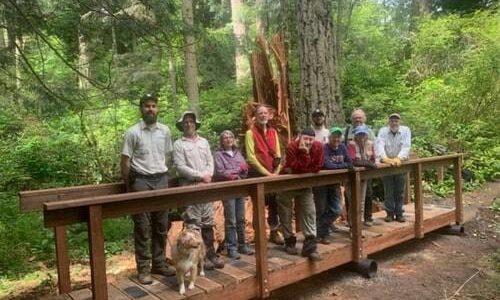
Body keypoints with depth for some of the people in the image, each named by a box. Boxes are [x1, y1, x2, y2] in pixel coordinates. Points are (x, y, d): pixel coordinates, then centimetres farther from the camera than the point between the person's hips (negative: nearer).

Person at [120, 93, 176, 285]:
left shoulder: (165, 131, 5)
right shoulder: (133, 132, -6)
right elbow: (125, 161, -3)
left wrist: (161, 174, 11)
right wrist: (129, 187, 0)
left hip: (161, 180, 4)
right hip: (141, 181, -4)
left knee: (161, 226, 10)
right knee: (142, 227, 2)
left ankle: (159, 263, 23)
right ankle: (143, 269, 12)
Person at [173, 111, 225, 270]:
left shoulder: (204, 142, 14)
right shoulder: (178, 144, -1)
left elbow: (210, 161, 10)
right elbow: (180, 167, -10)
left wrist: (207, 176, -8)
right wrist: (200, 176, -13)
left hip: (205, 185, 4)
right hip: (189, 186, -4)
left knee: (208, 221, 7)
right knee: (194, 223, -2)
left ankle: (211, 253, 15)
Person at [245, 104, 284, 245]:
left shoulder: (273, 132, 9)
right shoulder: (250, 133, -7)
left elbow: (278, 154, 9)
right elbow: (251, 158, -13)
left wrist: (276, 172, -5)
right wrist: (266, 173, -16)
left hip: (273, 174, 5)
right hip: (258, 174, -5)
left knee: (274, 203, 10)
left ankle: (274, 232, 25)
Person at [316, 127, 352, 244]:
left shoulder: (342, 147, 3)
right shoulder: (324, 148, -18)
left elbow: (350, 163, -1)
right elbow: (327, 165, -31)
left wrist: (335, 165, -17)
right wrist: (342, 165, -18)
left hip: (335, 183, 6)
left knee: (336, 211, 5)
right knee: (321, 210, 5)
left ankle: (322, 231, 22)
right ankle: (321, 232, 24)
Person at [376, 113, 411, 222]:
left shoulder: (405, 130, -4)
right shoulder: (383, 131, -4)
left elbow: (406, 146, -17)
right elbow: (380, 145, -19)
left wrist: (399, 158, -34)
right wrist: (384, 158, -38)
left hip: (400, 164, 0)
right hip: (386, 164, 0)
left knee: (400, 191, 7)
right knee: (388, 191, 4)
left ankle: (399, 213, 18)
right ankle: (390, 213, 15)